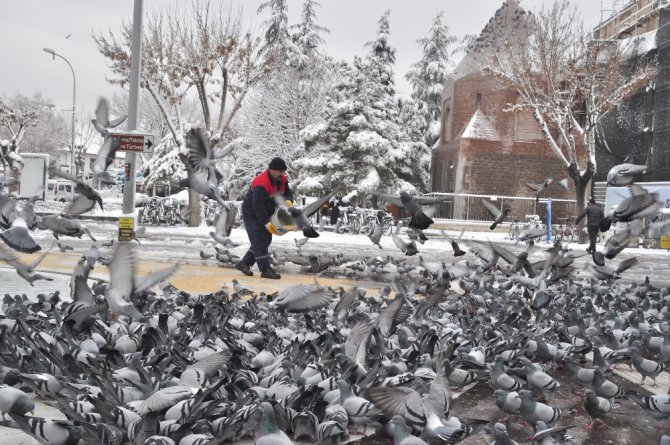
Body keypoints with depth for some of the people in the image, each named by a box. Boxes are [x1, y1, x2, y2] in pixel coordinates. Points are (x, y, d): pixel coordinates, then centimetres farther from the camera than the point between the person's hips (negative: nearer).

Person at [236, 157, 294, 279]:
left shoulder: (282, 180, -5)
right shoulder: (261, 184, -31)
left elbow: (289, 193, 4)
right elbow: (258, 206, -32)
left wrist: (288, 201, -21)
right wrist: (267, 223, -32)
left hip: (265, 214, 9)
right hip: (251, 214, -9)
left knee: (265, 240, 11)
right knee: (260, 241, -12)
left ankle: (243, 264, 20)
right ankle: (265, 270, -10)